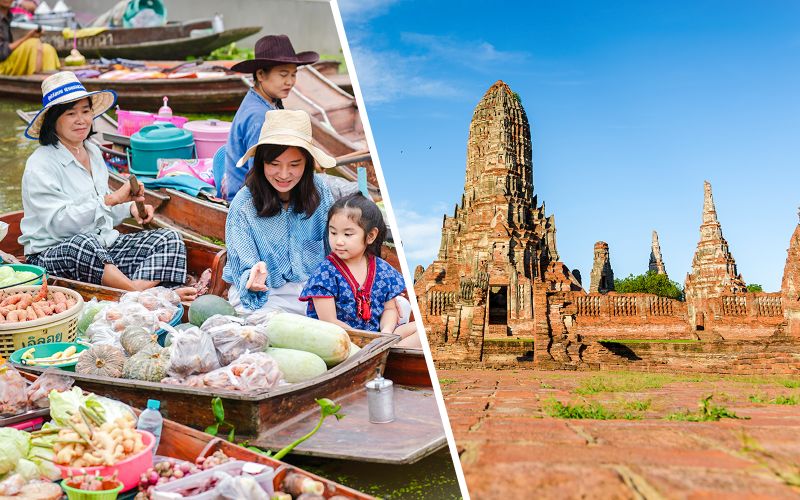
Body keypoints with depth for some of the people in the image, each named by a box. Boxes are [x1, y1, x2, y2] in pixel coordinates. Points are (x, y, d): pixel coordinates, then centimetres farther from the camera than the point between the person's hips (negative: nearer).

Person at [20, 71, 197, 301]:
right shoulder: (40, 165, -10)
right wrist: (112, 199, -26)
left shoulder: (93, 152, 13)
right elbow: (59, 223, -22)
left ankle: (142, 291, -38)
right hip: (53, 256, -7)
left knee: (169, 239, -12)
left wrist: (131, 208, 4)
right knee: (83, 243, -41)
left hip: (102, 247, 8)